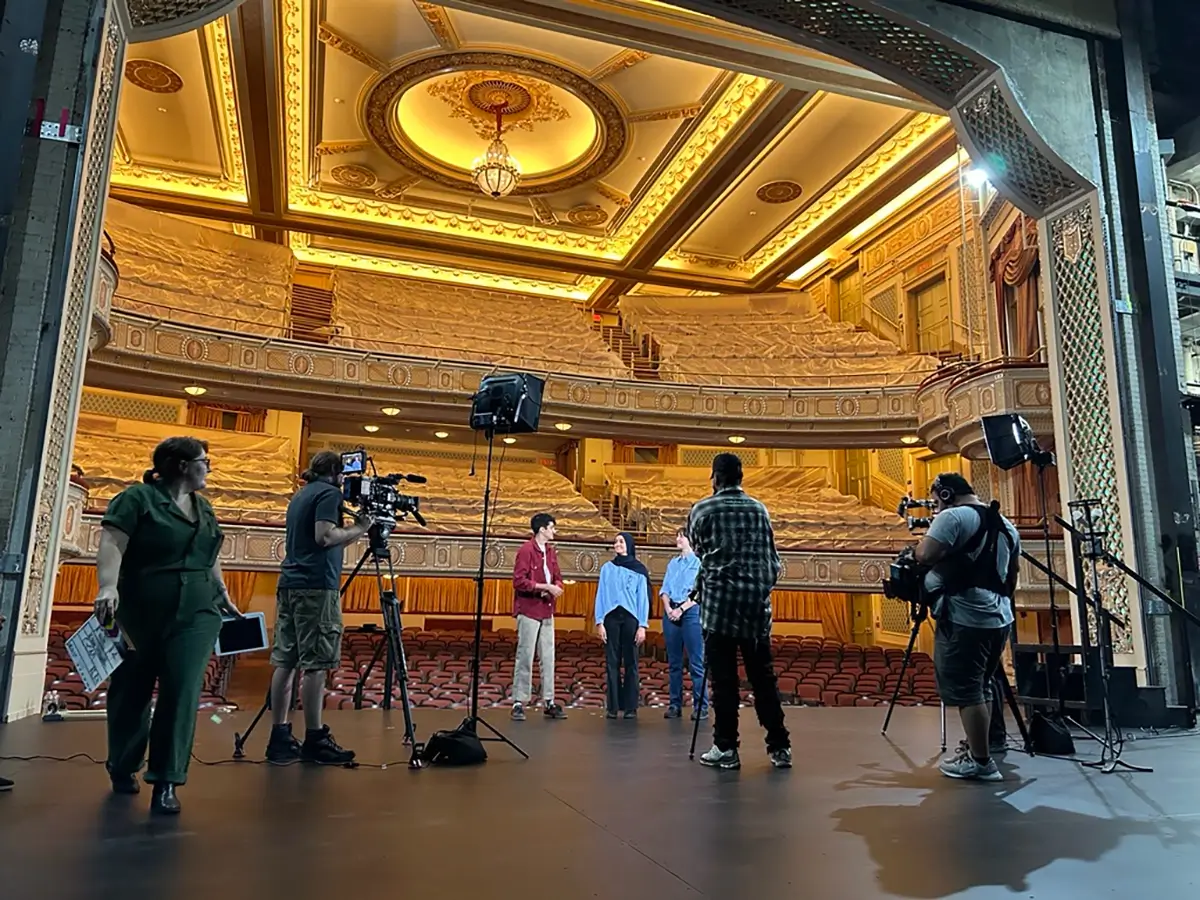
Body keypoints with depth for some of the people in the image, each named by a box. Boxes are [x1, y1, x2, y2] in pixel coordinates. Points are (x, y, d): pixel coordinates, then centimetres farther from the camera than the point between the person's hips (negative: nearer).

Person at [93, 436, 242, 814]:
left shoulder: (204, 509, 16)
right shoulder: (137, 498, -4)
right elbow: (111, 543, -15)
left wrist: (223, 596, 25)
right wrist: (108, 587, -29)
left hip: (195, 613, 4)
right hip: (140, 613, -4)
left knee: (183, 692, -7)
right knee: (131, 691, 10)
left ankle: (166, 781, -3)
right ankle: (122, 768, 33)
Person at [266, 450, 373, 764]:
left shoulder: (300, 495, 21)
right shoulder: (329, 493, -4)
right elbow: (325, 536, -17)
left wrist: (353, 529, 24)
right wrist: (359, 528, -5)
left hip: (289, 583, 9)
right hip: (316, 586, -9)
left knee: (285, 661, 6)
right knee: (315, 664, -7)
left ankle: (279, 737, 9)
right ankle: (314, 740, -4)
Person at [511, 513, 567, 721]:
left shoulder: (551, 551, 12)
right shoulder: (526, 550, -11)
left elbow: (557, 577, 16)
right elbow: (518, 581, -18)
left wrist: (557, 586, -8)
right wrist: (546, 587, -20)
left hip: (547, 611, 7)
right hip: (528, 611, -7)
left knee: (548, 658, 8)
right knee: (525, 657, -2)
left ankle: (549, 702, 14)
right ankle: (519, 703, 5)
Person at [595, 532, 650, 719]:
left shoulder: (639, 569, 5)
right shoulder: (607, 568, 9)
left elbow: (643, 598, 3)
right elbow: (601, 596, 7)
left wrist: (642, 626, -4)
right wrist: (599, 622, -2)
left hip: (631, 618, -1)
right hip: (611, 618, 1)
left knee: (630, 663, 0)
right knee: (612, 663, 2)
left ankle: (631, 707, 4)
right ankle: (613, 706, 6)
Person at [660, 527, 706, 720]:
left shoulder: (699, 562, 3)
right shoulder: (672, 563, 18)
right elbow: (665, 589, 12)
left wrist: (681, 609, -13)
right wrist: (668, 609, -5)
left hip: (691, 611, -5)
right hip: (671, 612, 5)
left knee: (696, 662, -7)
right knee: (674, 662, 6)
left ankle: (700, 706, -6)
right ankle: (675, 704, 10)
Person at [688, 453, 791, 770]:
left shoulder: (703, 509, 2)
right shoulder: (759, 509, 10)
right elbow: (772, 558, 10)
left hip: (720, 599, -3)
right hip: (757, 600, 3)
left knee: (724, 678, 2)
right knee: (763, 676, 9)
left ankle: (726, 748, 7)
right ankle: (779, 746, 12)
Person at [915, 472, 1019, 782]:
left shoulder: (954, 516, -11)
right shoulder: (1006, 525, 16)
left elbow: (925, 556, -20)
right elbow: (1012, 574, 23)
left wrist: (929, 531, -1)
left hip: (964, 619, -9)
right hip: (999, 617, 9)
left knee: (966, 690, -3)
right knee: (981, 688, 16)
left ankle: (981, 762, 1)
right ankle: (976, 752, 23)